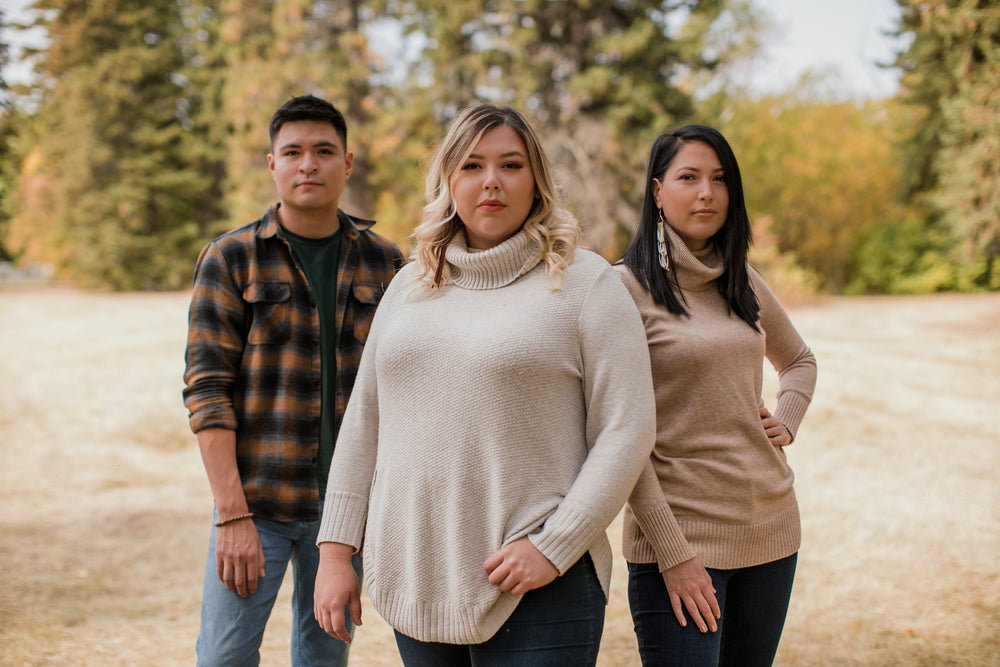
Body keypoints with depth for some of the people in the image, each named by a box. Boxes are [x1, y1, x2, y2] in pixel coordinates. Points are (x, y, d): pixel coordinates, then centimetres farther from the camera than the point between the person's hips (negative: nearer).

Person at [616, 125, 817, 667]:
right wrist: (672, 552, -17)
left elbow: (798, 360, 28)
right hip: (678, 533, -6)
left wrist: (785, 421, 8)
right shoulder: (628, 286, -9)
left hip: (769, 524, 6)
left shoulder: (742, 281, 9)